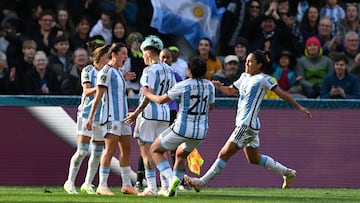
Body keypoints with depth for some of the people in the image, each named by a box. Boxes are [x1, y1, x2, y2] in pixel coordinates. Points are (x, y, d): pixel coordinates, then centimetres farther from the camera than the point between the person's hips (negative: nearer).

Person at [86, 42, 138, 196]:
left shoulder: (118, 72, 18)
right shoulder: (106, 71, -10)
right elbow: (98, 95, -13)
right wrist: (90, 117, -15)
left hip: (122, 116, 9)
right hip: (111, 116, -9)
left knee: (126, 149, 9)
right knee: (111, 149, -13)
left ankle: (126, 185, 14)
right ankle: (102, 186, -13)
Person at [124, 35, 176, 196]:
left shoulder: (150, 70, -13)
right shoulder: (168, 70, 10)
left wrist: (136, 113, -14)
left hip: (149, 112, -7)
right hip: (165, 113, 7)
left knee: (147, 152, -3)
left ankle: (151, 188, -8)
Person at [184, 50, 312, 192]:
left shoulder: (262, 79, -9)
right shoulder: (244, 77, 15)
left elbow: (282, 93, -6)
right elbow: (231, 90, 26)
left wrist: (299, 107, -6)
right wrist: (219, 86, 4)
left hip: (248, 125, -10)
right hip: (242, 124, 10)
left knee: (224, 155, -9)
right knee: (254, 159, 20)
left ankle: (201, 182, -9)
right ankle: (287, 172, 29)